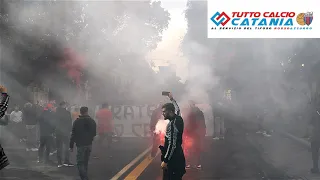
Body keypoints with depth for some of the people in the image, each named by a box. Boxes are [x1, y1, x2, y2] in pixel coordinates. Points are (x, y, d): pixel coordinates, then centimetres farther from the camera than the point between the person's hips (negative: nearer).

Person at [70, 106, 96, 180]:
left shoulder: (77, 122, -8)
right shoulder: (92, 121, 5)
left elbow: (73, 135, -8)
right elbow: (94, 133, 15)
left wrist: (71, 146, -3)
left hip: (80, 145, -5)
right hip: (89, 144, 5)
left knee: (80, 163, -4)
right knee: (85, 162, 17)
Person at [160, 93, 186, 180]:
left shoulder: (172, 124, -20)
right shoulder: (178, 119, 6)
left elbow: (172, 145, -23)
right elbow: (177, 109, 32)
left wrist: (165, 160, -22)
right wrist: (172, 99, 41)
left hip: (173, 159, -10)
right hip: (178, 156, 10)